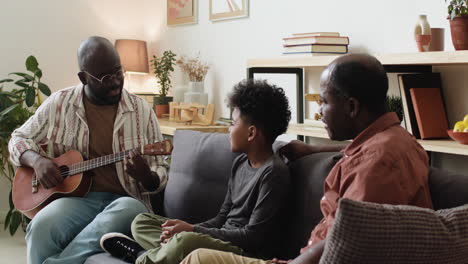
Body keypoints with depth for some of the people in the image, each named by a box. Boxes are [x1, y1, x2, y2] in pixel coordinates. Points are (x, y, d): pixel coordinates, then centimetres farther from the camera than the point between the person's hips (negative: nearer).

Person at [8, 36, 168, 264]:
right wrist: (37, 160, -7)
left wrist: (145, 176, -18)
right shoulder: (59, 103, 5)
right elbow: (19, 139, 16)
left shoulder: (141, 111, 4)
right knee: (41, 227, -34)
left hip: (123, 199, 0)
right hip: (75, 196, 0)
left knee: (130, 210, -37)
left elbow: (160, 175, 7)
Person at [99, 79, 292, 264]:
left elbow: (253, 236, -18)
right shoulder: (240, 162, 14)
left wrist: (192, 230, -14)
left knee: (185, 241, -37)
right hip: (221, 241, 9)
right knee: (141, 222, 8)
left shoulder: (274, 172, -15)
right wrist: (184, 230, -4)